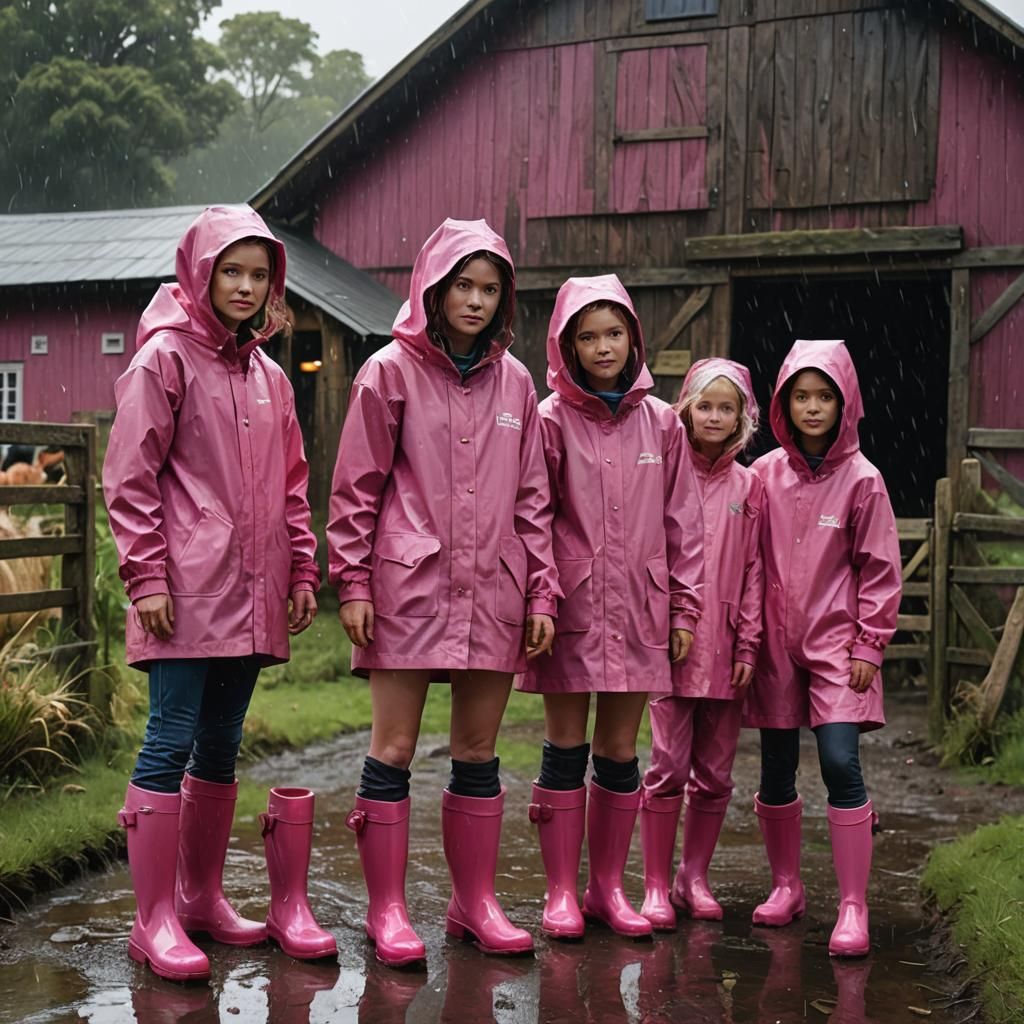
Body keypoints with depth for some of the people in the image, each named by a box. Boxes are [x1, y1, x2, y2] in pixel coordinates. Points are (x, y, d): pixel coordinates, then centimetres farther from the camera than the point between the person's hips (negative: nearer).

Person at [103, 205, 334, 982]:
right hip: (187, 593, -6)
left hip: (252, 593, 6)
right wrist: (146, 576, -12)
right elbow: (130, 478, -7)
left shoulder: (269, 376, 16)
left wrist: (302, 571, 12)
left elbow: (291, 483, 20)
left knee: (222, 747, 13)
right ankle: (156, 919, 2)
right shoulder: (165, 359, -2)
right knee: (171, 743, -5)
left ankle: (203, 897, 24)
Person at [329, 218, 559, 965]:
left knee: (479, 755, 11)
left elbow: (532, 496, 12)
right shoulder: (391, 371, 0)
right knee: (393, 750, 1)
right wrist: (353, 583, -6)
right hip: (408, 587, -3)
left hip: (491, 591, 4)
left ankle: (476, 903, 22)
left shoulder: (514, 381, 11)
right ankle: (387, 910, 12)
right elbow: (356, 488, 0)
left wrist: (542, 592, 8)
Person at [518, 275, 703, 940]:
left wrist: (685, 608, 7)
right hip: (571, 607, -2)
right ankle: (562, 891, 14)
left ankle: (609, 886, 21)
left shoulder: (660, 422, 7)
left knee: (620, 752, 9)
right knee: (566, 749, 4)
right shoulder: (552, 420, -2)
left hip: (637, 608, 3)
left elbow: (682, 520, 10)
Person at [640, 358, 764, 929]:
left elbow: (754, 570, 8)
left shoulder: (749, 487, 9)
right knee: (668, 766, -4)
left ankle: (695, 878, 22)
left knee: (714, 774, 8)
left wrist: (748, 645, 2)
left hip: (726, 648, 3)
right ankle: (657, 886, 7)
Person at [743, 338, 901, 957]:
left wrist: (869, 646, -5)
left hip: (837, 642, -3)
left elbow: (881, 570, -2)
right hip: (776, 643, 3)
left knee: (840, 764, -12)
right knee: (776, 771, 9)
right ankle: (786, 887, 26)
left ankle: (854, 907, -4)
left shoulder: (861, 479, -5)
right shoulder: (766, 473, 2)